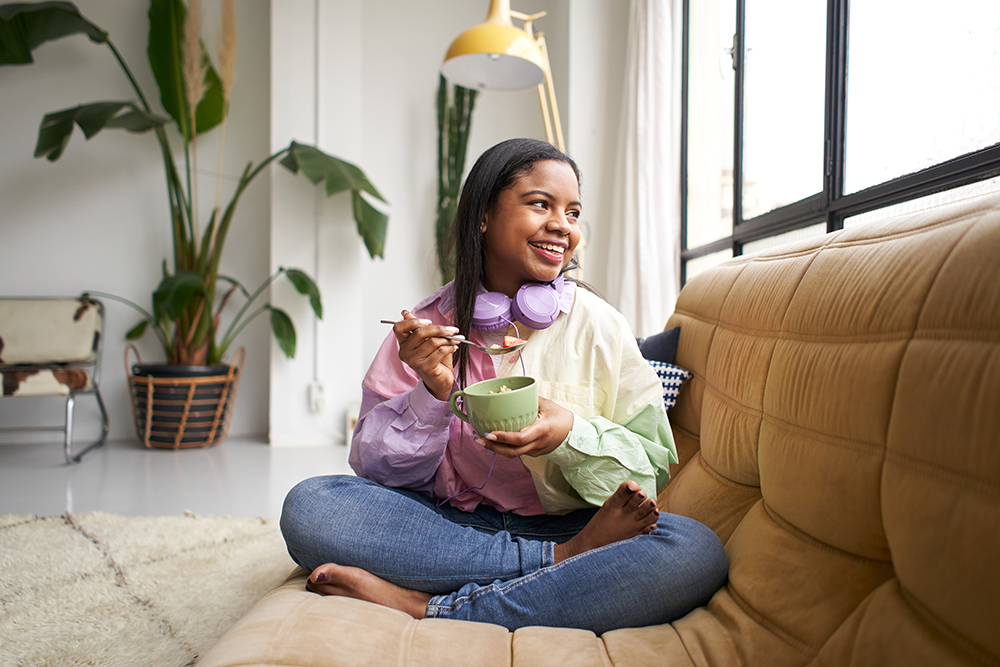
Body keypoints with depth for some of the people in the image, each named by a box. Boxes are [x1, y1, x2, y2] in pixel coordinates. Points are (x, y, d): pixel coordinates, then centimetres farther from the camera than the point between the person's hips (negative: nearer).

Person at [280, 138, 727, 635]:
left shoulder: (598, 325, -2)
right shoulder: (427, 327, 0)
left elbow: (651, 468, -2)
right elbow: (378, 467, -1)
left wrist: (571, 435, -22)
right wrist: (432, 395, -19)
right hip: (449, 524, 2)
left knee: (696, 551, -27)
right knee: (308, 505, -23)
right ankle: (565, 558, -19)